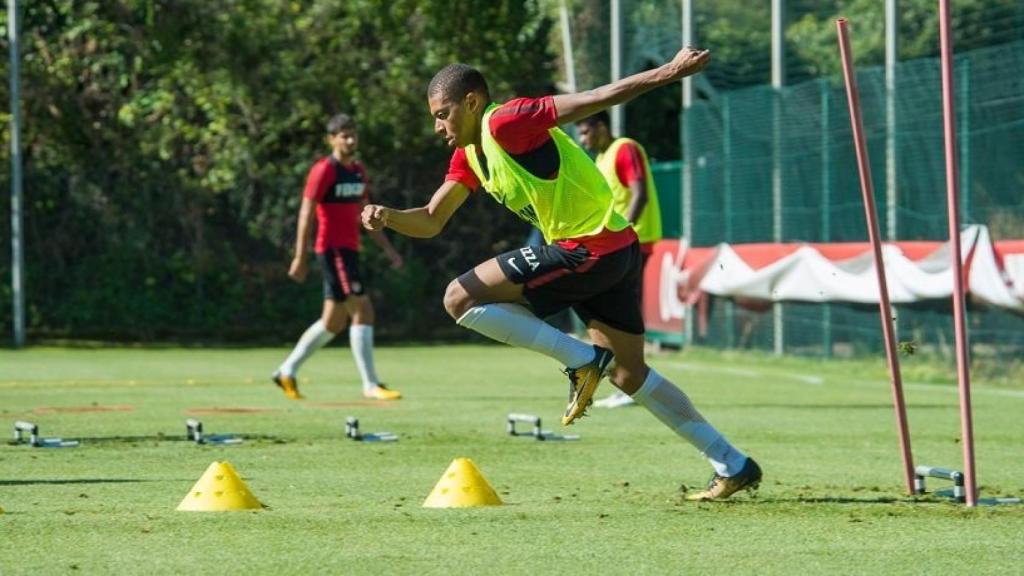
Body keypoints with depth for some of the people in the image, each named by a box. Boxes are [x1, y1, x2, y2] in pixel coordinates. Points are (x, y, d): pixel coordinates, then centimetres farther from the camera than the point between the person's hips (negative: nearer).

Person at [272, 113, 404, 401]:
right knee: (362, 311, -13)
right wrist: (300, 257, -16)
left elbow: (365, 215, 22)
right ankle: (370, 384, -12)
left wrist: (387, 248, 14)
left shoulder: (359, 171, 15)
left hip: (350, 250, 9)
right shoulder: (324, 170, -9)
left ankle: (287, 371, 21)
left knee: (333, 321, 12)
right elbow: (306, 213, -12)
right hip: (333, 250, -9)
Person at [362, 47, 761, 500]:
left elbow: (596, 99, -16)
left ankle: (582, 359, -10)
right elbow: (431, 221, 16)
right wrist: (388, 217, -6)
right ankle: (733, 466, 20)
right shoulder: (468, 156, 15)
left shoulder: (505, 123, -13)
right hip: (614, 252, 10)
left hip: (591, 247, -10)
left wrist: (670, 72, -20)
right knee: (629, 373, 18)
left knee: (462, 298, -10)